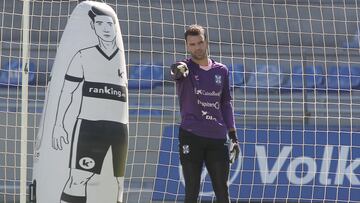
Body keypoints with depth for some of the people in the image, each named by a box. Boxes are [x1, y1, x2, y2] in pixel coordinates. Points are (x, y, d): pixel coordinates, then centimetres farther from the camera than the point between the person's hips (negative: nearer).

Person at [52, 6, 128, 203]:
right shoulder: (83, 56, 6)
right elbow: (67, 92, 6)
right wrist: (59, 125, -2)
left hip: (120, 128, 2)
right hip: (89, 125, -2)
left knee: (122, 182, 2)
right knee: (78, 179, -11)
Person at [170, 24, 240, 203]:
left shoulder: (221, 70, 11)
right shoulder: (185, 67, -1)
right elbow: (176, 72, -27)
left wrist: (233, 137, 13)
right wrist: (179, 70, -52)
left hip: (218, 138, 3)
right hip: (191, 136, -3)